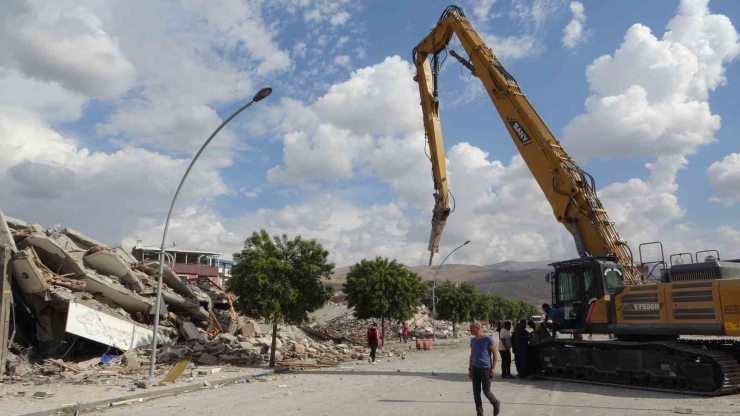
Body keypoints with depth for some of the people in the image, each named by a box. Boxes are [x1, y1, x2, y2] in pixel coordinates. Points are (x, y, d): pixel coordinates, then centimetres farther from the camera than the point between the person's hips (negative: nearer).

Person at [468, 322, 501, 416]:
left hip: (486, 368, -5)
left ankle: (496, 404, 27)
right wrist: (470, 368, 13)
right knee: (476, 392, 5)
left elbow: (494, 353, -5)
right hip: (475, 369, 5)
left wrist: (493, 367, -10)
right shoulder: (472, 340, 8)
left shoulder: (488, 339, -9)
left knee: (486, 391, -2)